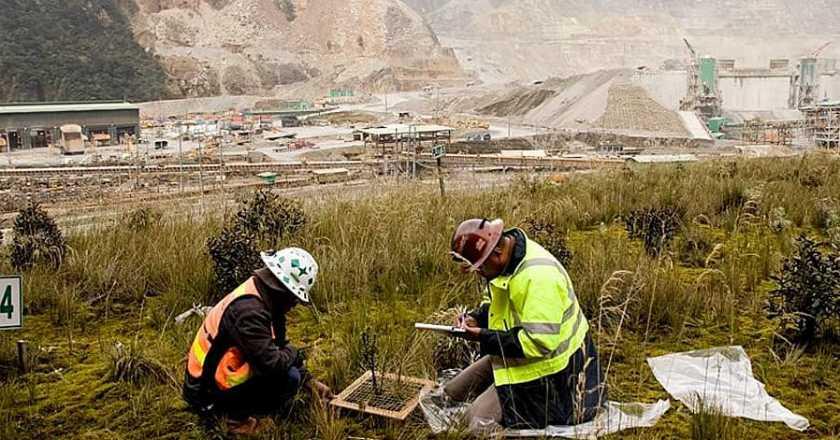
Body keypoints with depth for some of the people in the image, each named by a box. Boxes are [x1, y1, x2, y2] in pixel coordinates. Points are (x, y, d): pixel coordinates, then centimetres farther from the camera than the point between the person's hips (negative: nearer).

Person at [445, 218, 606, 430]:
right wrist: (476, 317, -4)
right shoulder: (504, 260, -2)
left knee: (479, 420, -18)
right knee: (452, 393, 9)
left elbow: (540, 342, -33)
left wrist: (485, 337, -27)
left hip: (547, 369, -9)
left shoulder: (538, 276, -32)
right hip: (513, 356, 10)